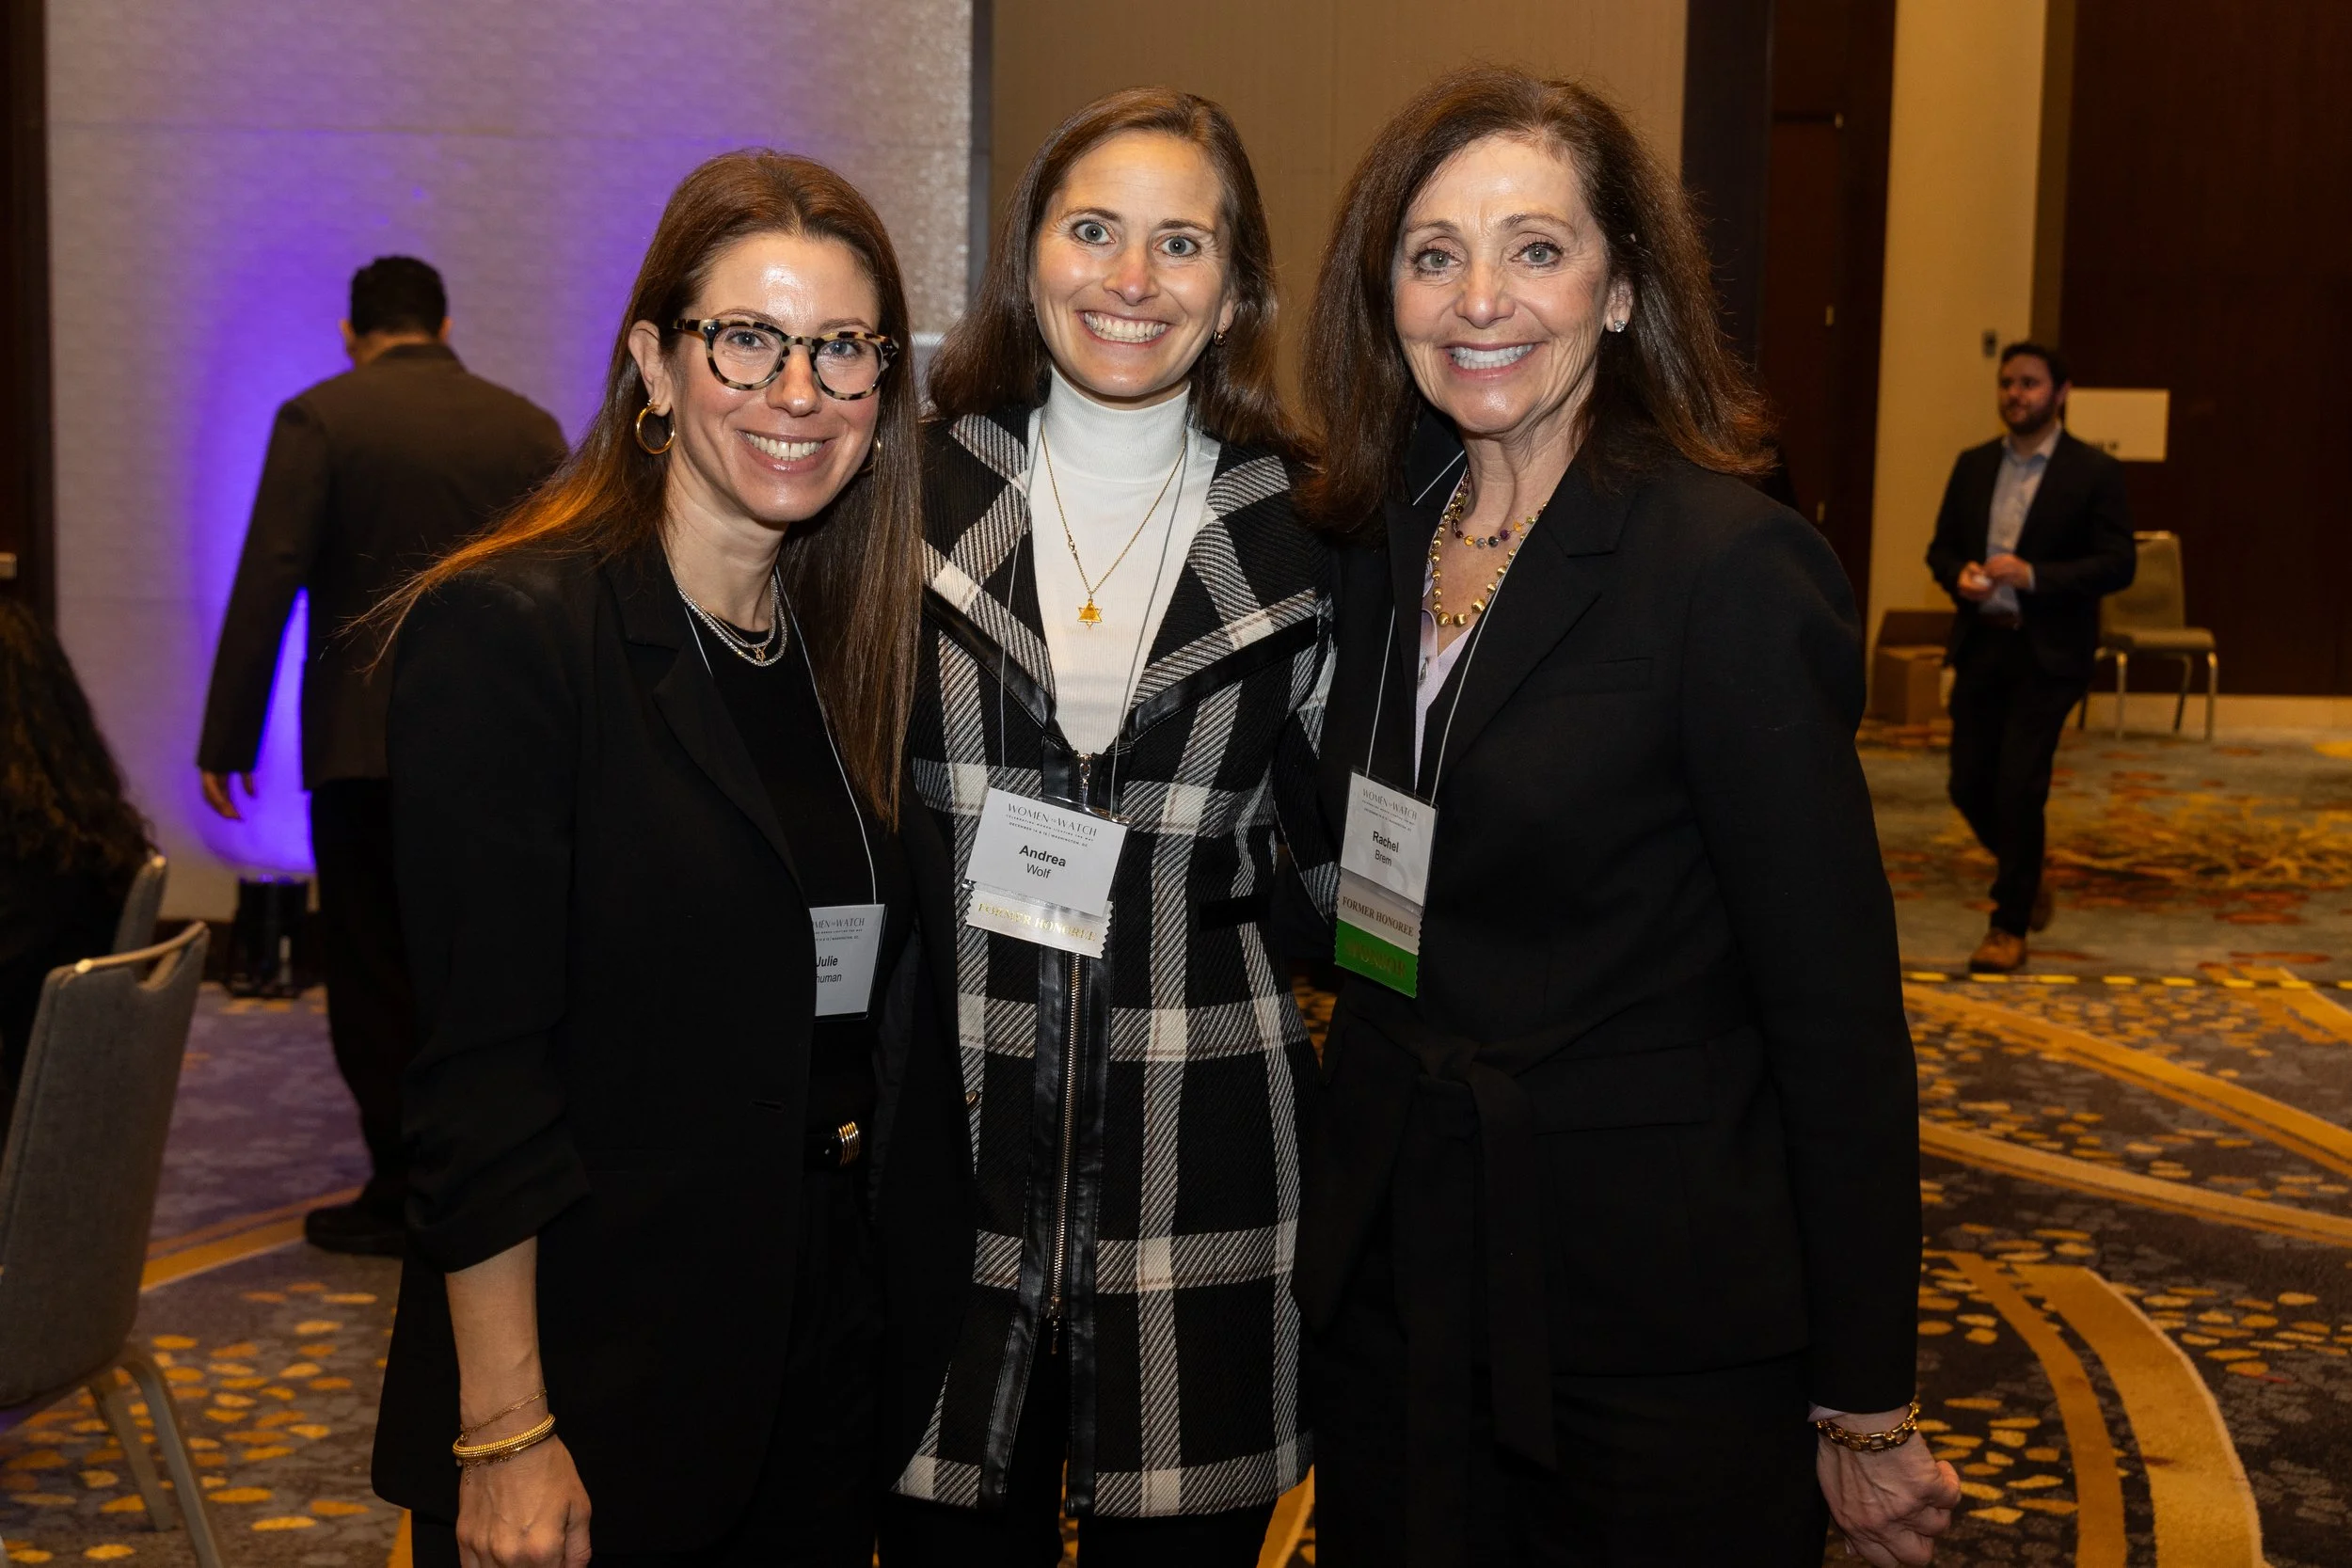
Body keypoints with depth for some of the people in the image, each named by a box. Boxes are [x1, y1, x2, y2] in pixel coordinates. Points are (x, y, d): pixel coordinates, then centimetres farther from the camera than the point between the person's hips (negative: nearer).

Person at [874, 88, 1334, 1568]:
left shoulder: (1302, 539, 3)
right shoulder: (915, 497, 2)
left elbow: (1335, 854, 11)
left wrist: (1207, 953, -3)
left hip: (1199, 1162, 0)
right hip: (945, 1145, 0)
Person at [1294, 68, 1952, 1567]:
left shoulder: (1733, 568, -17)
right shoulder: (1379, 541, 3)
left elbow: (1838, 1006, -15)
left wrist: (1865, 1408, -12)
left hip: (1659, 1326, -6)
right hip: (1391, 1274, 6)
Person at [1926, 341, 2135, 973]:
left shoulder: (2094, 471, -5)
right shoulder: (1973, 465, 10)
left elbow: (2118, 564, -9)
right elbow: (1941, 547, 15)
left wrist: (2033, 575, -20)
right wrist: (1958, 576, -8)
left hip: (2047, 654, -5)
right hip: (1979, 644, 5)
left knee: (2019, 789, -8)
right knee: (1970, 785, 6)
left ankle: (2010, 925, 6)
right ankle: (2028, 878, 34)